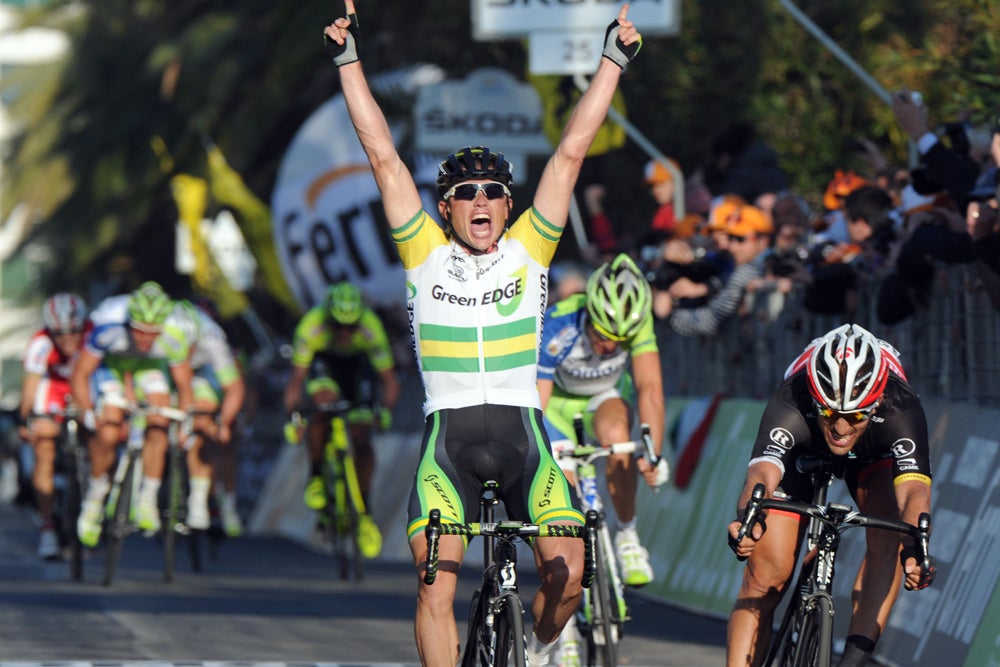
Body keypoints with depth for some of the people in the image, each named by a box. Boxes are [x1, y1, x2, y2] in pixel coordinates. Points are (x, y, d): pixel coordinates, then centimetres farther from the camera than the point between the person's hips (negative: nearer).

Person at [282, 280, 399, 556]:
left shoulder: (370, 327, -34)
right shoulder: (311, 325, -35)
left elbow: (389, 380, -28)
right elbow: (296, 380, -29)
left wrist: (385, 409, -45)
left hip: (357, 364, 1)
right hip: (322, 360, -1)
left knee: (361, 437, -14)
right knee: (324, 403, -33)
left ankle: (365, 512, 0)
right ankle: (316, 476, -12)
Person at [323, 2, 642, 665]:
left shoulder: (528, 250, 6)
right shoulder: (426, 255, 5)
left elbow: (571, 152, 4)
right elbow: (383, 154, 3)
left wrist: (614, 60, 3)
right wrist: (349, 60, 1)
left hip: (523, 434, 0)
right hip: (448, 437, 0)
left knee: (567, 573, -11)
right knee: (435, 587, -10)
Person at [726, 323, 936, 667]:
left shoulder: (900, 410, -41)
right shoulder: (789, 405, -42)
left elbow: (913, 490, -53)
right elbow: (762, 474, -57)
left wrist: (914, 549, -73)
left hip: (871, 458, 0)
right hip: (801, 455, 0)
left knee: (888, 541, -28)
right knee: (764, 578, -9)